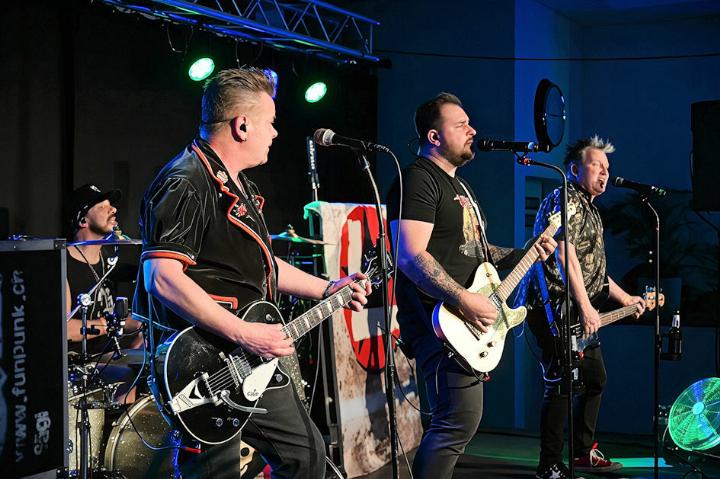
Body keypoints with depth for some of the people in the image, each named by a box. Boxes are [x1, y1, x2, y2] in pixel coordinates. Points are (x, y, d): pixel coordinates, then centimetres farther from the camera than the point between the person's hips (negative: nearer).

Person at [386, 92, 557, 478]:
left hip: (469, 320, 11)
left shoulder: (458, 185, 21)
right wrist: (464, 299, -26)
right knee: (459, 422, -16)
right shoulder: (418, 180, -12)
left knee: (455, 420, 14)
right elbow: (411, 257, -23)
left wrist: (525, 253, 17)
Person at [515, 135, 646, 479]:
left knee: (595, 379, 16)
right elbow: (564, 255, -20)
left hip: (579, 313, 11)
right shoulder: (565, 199, -9)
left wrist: (626, 299, 28)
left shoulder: (589, 209, 23)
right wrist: (585, 308, -23)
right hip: (555, 308, -11)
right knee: (562, 384, -12)